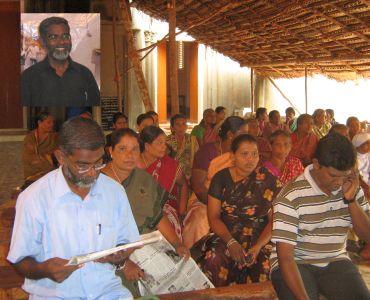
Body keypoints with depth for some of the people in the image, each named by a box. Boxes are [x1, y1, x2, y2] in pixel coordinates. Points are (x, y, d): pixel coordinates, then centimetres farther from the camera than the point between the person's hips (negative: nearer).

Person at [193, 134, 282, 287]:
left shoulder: (268, 181, 2)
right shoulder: (221, 178, 2)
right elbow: (213, 217, -1)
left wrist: (258, 247, -15)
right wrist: (231, 242, -16)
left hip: (260, 239, 0)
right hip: (226, 236, 0)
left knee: (266, 267, -29)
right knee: (214, 259, -30)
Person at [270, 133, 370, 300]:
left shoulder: (351, 188, 1)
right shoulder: (291, 197, -18)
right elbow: (285, 256, -21)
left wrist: (351, 199, -13)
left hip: (336, 262, 4)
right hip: (295, 264, -4)